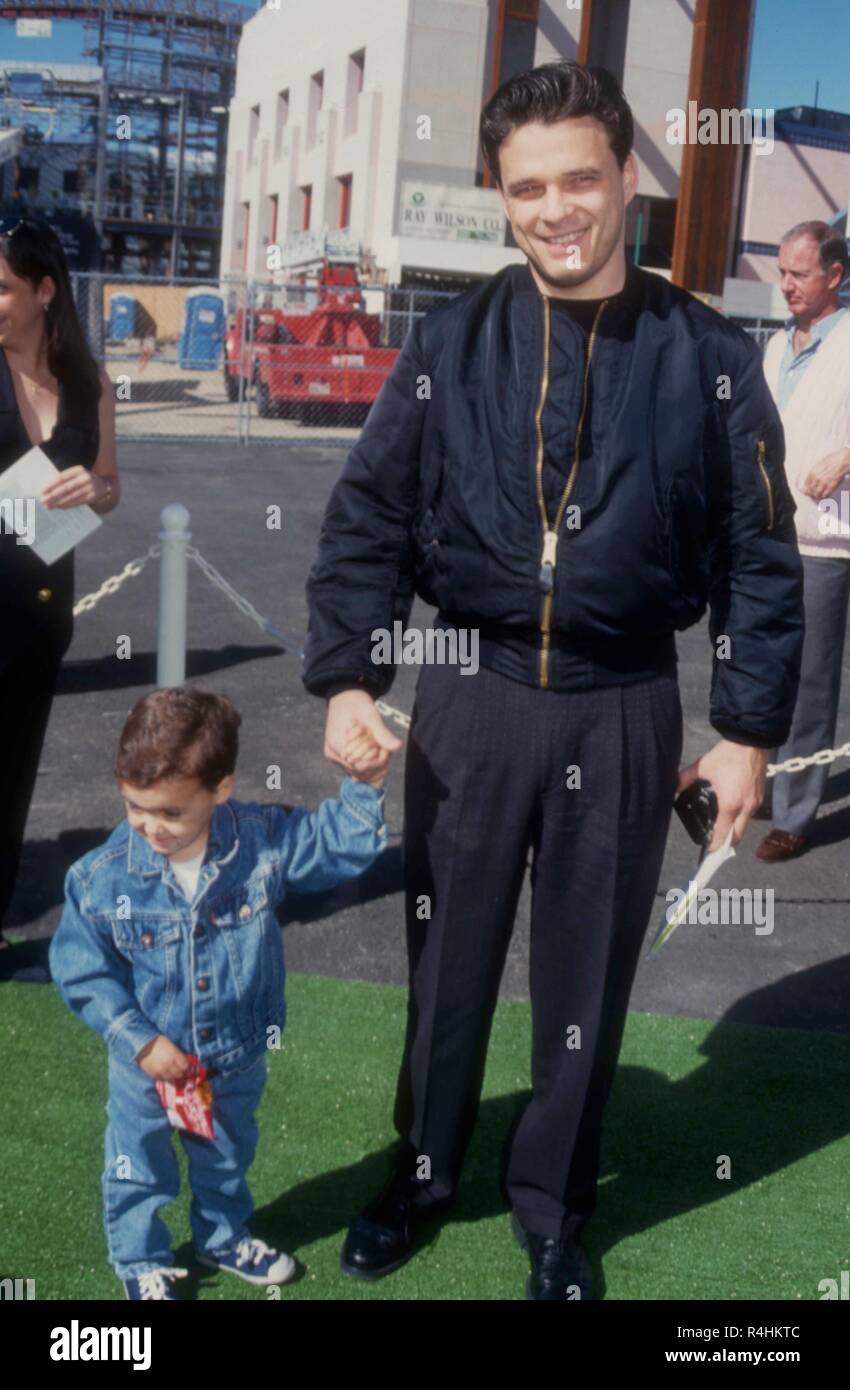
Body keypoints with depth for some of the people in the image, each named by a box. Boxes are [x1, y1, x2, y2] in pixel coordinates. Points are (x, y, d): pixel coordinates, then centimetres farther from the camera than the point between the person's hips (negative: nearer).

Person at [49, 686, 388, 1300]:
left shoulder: (263, 841, -21)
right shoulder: (102, 877, -24)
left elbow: (339, 841, -10)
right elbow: (83, 972, -15)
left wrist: (365, 782, -26)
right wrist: (140, 1040, -19)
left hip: (239, 1058, 2)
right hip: (148, 1066, -2)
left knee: (228, 1158, 28)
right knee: (139, 1169, 21)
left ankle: (224, 1236, 56)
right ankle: (141, 1259, 49)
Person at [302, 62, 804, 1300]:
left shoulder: (708, 358, -3)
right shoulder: (450, 346, -1)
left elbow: (759, 557, 1)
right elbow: (366, 523, 0)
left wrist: (748, 729, -1)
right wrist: (346, 682, -9)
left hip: (622, 714, 0)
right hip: (468, 699, 1)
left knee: (586, 976, 13)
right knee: (448, 960, 16)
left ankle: (553, 1211, 36)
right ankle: (421, 1175, 40)